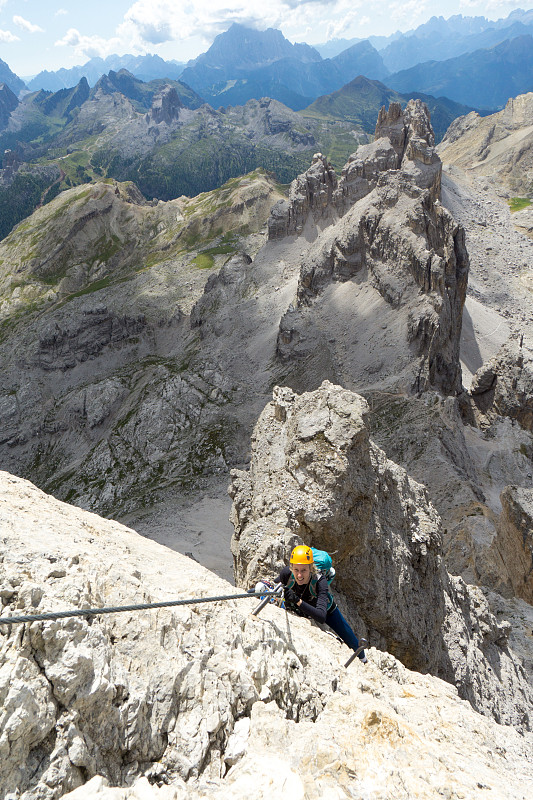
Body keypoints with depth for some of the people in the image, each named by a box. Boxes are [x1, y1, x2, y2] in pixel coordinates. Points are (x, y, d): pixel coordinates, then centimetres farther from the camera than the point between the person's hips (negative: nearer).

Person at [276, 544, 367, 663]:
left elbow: (322, 617, -54)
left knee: (352, 642, 14)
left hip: (327, 610, -1)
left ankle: (363, 658, 48)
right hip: (300, 610, 2)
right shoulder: (286, 573, -35)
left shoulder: (320, 582, -43)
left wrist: (298, 601, -63)